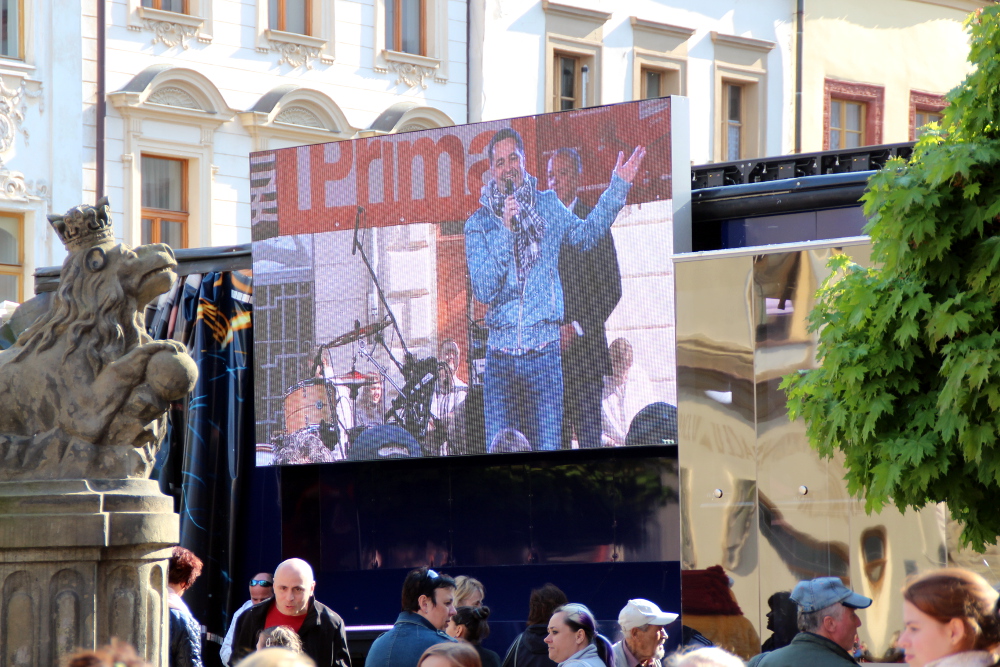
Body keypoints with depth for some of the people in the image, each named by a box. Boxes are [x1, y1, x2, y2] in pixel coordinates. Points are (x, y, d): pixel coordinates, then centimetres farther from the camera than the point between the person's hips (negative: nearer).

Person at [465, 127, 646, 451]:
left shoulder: (548, 206, 9)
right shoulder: (479, 223, 3)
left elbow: (585, 234, 27)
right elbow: (483, 289, -8)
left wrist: (618, 187, 21)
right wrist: (505, 231, -16)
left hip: (544, 352, 0)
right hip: (500, 357, 0)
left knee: (548, 448, -5)